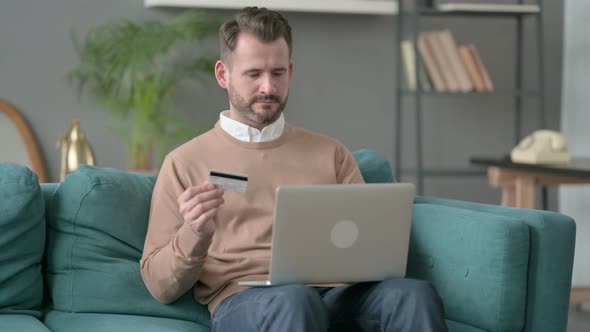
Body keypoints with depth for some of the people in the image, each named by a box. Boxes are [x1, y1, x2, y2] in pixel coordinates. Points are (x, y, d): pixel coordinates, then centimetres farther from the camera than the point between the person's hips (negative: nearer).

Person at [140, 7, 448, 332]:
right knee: (293, 300, -40)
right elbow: (160, 286, 7)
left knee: (414, 294, -32)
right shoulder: (184, 163, 12)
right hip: (242, 301, -2)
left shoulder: (330, 153, 21)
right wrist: (194, 235, -15)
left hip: (334, 293, 3)